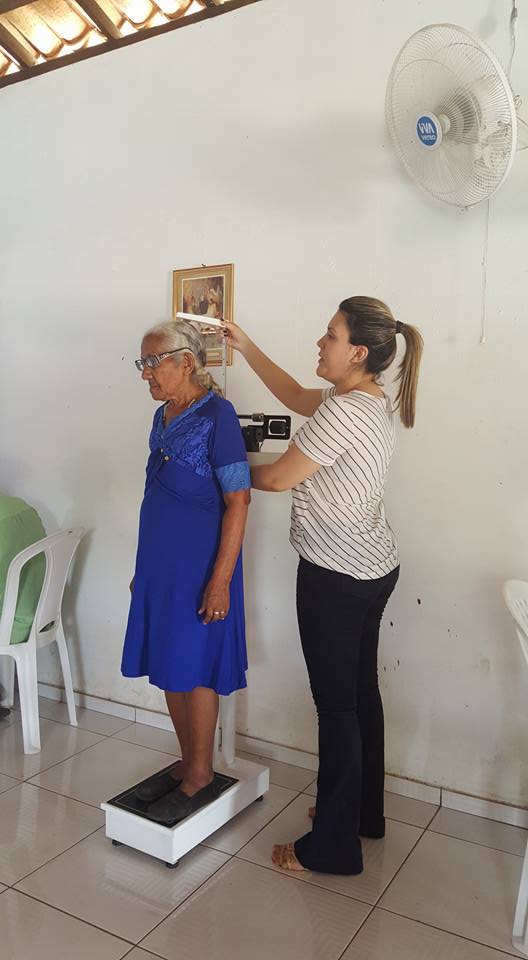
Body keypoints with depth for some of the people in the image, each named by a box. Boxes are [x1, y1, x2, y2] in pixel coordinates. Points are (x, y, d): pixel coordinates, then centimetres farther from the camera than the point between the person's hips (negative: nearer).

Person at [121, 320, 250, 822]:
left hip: (198, 568, -8)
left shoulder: (217, 414, -15)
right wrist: (143, 569, 18)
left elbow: (237, 501, -17)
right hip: (159, 564, 8)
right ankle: (188, 763, 34)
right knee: (168, 668, 16)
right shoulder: (163, 416, 9)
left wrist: (221, 579, -20)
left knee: (194, 671, 5)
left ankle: (201, 777, 25)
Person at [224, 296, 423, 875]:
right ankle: (365, 812, 37)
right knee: (361, 691, 19)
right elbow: (296, 398, 21)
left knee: (335, 704, 2)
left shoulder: (343, 412, -22)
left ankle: (332, 846, 19)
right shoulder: (371, 401, 8)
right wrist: (246, 348, 18)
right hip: (373, 568, 10)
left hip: (336, 577, -10)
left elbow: (277, 478, -14)